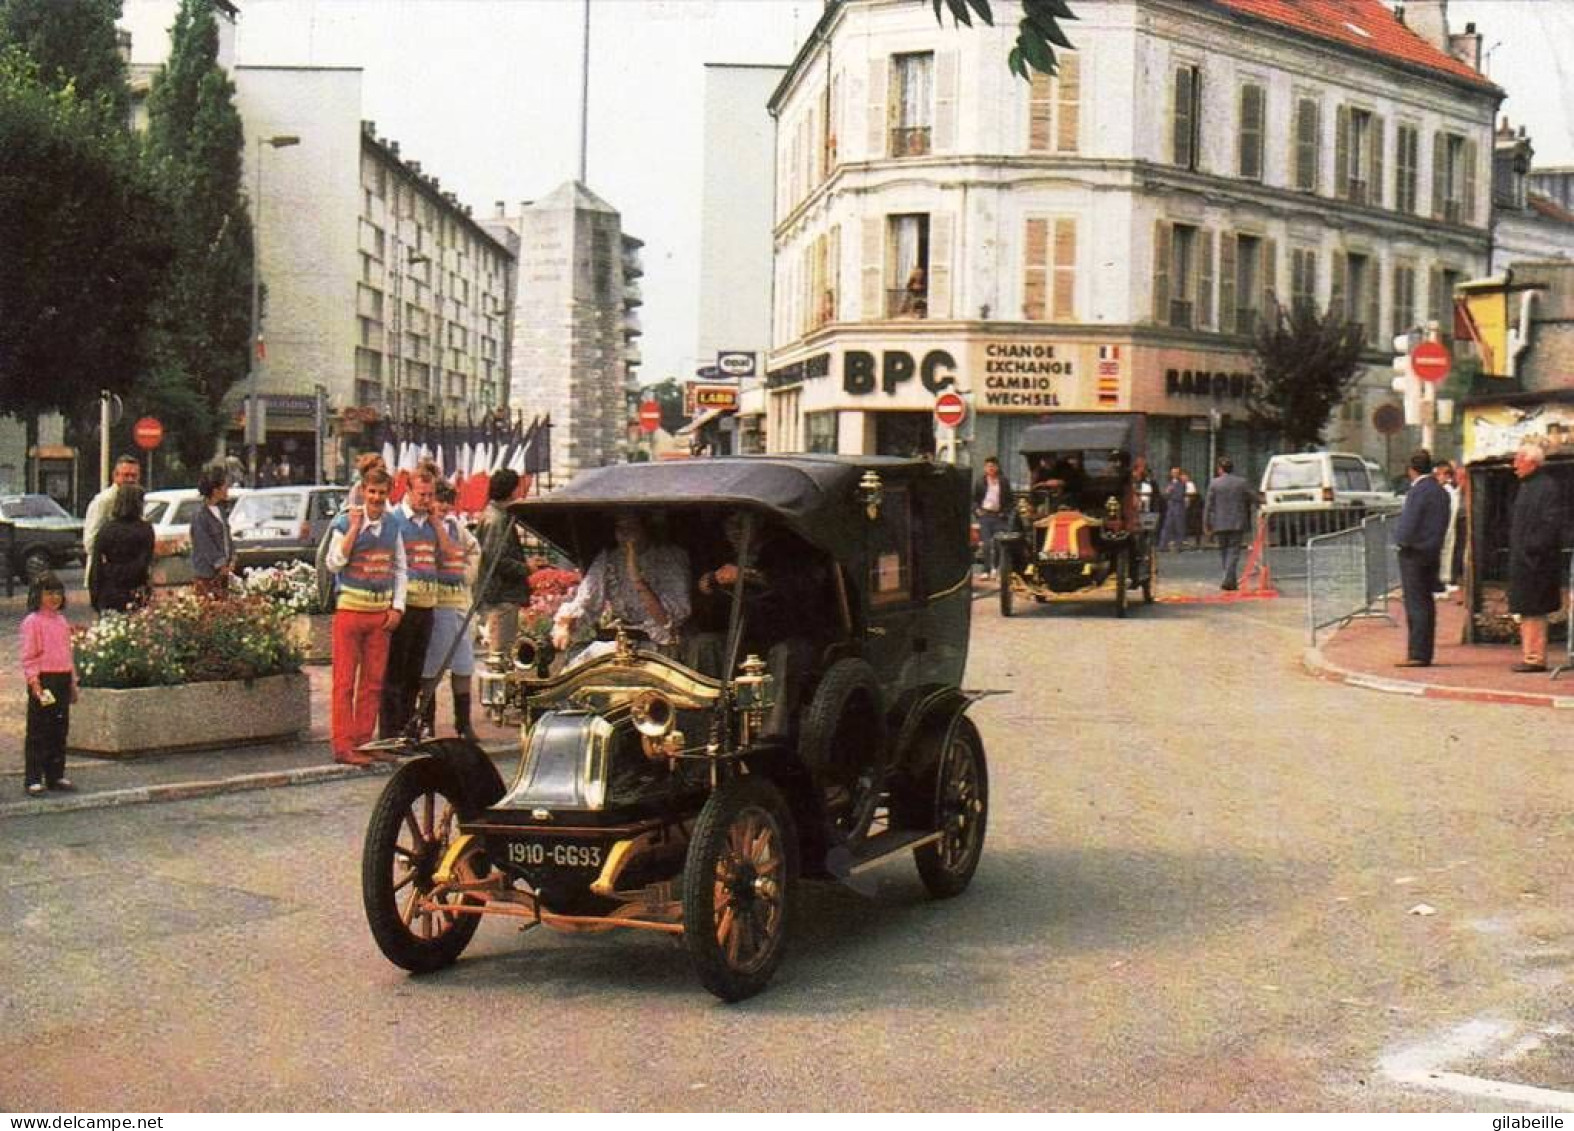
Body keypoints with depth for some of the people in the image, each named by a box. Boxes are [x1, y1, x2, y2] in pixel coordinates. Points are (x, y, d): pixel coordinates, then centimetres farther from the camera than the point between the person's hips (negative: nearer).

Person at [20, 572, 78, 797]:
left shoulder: (61, 620, 14)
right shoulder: (32, 621, -7)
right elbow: (28, 657, -11)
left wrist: (72, 682, 19)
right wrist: (35, 683, -18)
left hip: (63, 679, 7)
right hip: (43, 679, -7)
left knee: (60, 730, 11)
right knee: (38, 732, -3)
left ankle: (56, 776, 18)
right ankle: (33, 780, 1)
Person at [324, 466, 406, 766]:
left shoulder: (392, 525, 10)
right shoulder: (345, 523, -4)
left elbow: (400, 568, 16)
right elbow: (333, 564, -13)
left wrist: (398, 606, 7)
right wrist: (354, 528, -16)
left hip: (381, 612, 5)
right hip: (350, 608, -5)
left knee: (373, 681, 8)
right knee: (345, 680, -3)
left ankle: (363, 741, 15)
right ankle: (343, 745, -2)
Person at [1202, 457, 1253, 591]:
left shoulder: (1214, 483, -3)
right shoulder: (1242, 483, 2)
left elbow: (1209, 505, -3)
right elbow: (1249, 503, 7)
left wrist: (1206, 524, 1)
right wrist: (1248, 522, 17)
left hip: (1220, 524, 0)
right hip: (1238, 523, 0)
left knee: (1223, 551, 13)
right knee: (1233, 552, -1)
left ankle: (1231, 580, 15)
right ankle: (1229, 580, -13)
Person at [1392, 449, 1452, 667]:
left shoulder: (1417, 491, -16)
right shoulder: (1441, 491, 10)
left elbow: (1408, 524, -19)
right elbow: (1443, 524, 13)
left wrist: (1400, 540, -3)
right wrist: (1435, 543, 16)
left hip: (1414, 553, -8)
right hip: (1433, 552, 8)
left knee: (1416, 604, -6)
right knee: (1427, 603, 12)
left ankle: (1417, 654, -7)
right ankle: (1424, 653, 16)